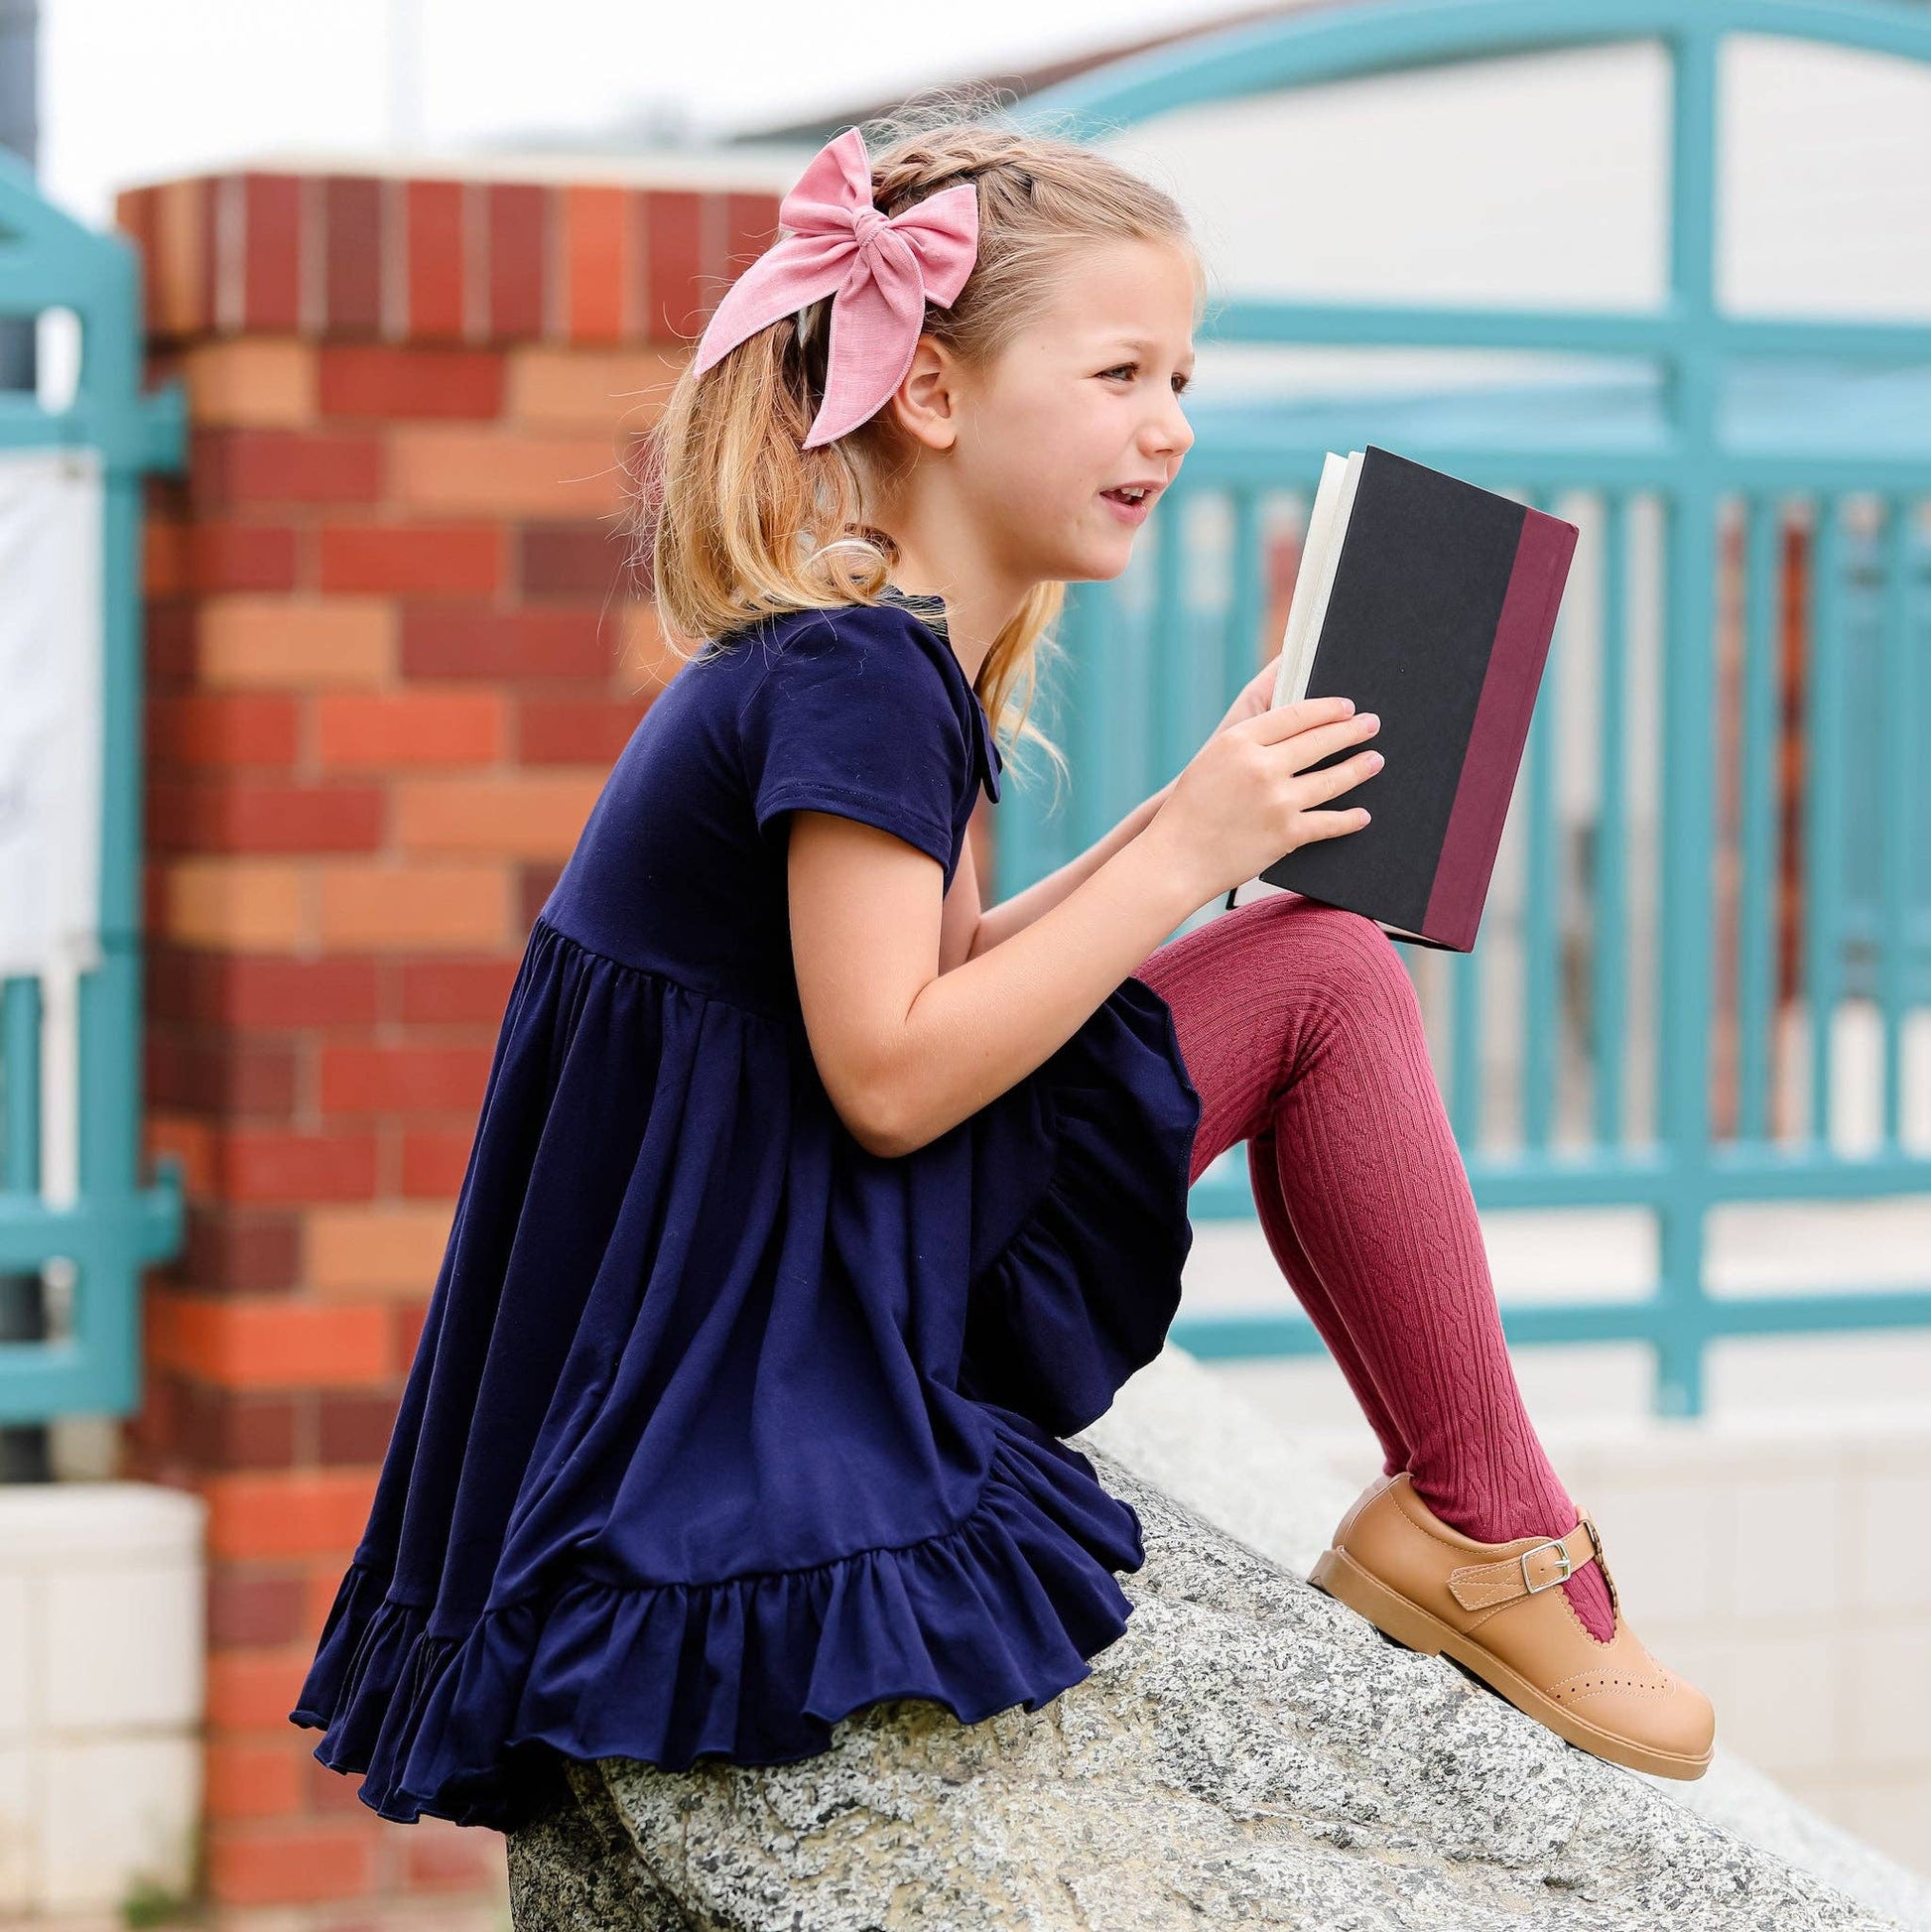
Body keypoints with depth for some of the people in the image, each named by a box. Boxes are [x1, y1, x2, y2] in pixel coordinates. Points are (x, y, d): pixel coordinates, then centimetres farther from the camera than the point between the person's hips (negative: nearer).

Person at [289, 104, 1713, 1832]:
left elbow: (949, 974, 15)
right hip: (783, 1340, -10)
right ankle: (1488, 1539, 0)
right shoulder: (856, 672, -18)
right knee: (1324, 975, -10)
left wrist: (1198, 822, 6)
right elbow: (891, 1075, -24)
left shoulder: (872, 652, 13)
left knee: (1305, 954, 18)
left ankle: (1452, 1519, 14)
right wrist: (1183, 856, -18)